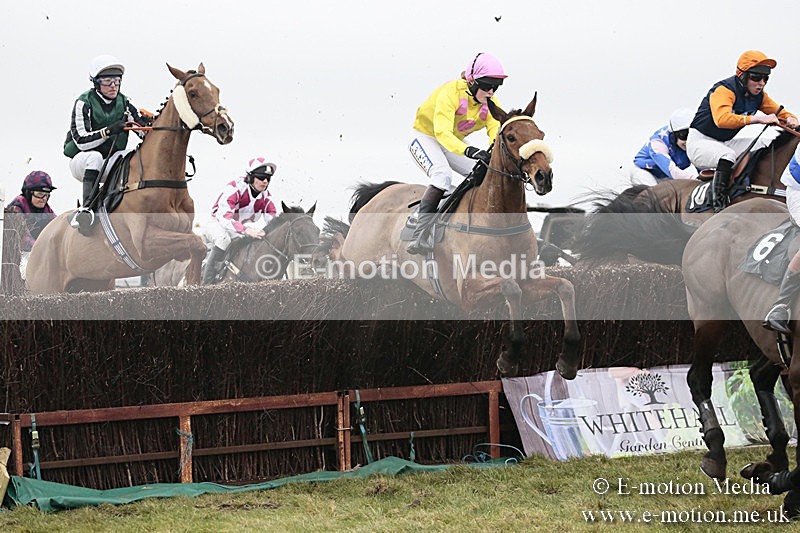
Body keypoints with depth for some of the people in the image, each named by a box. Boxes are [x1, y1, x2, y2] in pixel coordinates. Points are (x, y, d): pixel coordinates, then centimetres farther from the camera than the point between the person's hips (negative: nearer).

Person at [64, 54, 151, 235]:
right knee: (95, 156, -38)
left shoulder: (124, 103, 3)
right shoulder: (84, 103, -11)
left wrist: (149, 124, -28)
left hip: (111, 163, 5)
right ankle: (86, 206, -46)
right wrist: (109, 131, -31)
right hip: (81, 159, -5)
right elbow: (81, 141, -20)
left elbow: (145, 133, -4)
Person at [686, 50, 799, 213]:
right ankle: (718, 206, -34)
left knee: (773, 139, -3)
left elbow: (780, 112, 10)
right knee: (728, 155, -39)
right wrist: (758, 119, -48)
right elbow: (722, 119, -42)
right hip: (700, 143, -8)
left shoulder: (759, 96, 2)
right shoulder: (724, 90, -24)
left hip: (725, 143, 8)